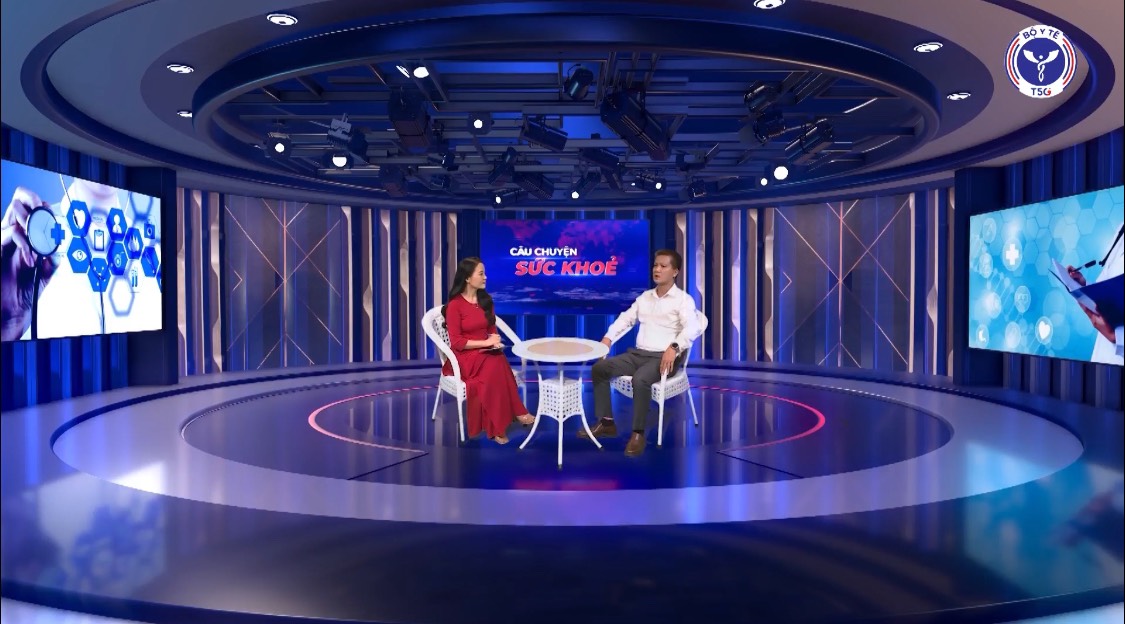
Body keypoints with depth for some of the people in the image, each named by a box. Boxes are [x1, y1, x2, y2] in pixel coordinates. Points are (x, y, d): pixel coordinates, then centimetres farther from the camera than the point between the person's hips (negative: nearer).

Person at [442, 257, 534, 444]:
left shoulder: (485, 299, 10)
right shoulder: (455, 305, -9)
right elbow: (456, 342, -12)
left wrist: (494, 340, -7)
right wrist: (486, 343, -19)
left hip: (486, 352, 5)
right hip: (464, 356, -5)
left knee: (497, 367, -32)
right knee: (495, 366, -35)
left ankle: (498, 426, -32)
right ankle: (517, 412, -26)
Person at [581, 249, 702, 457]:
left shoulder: (683, 299, -3)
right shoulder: (645, 296, 19)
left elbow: (692, 328, -19)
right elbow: (625, 319, 22)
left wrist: (674, 347, -36)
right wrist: (608, 338, 5)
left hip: (664, 357, -7)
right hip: (638, 353, 7)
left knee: (640, 379, -36)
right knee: (600, 367, -8)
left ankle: (638, 433, -24)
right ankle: (606, 423, -3)